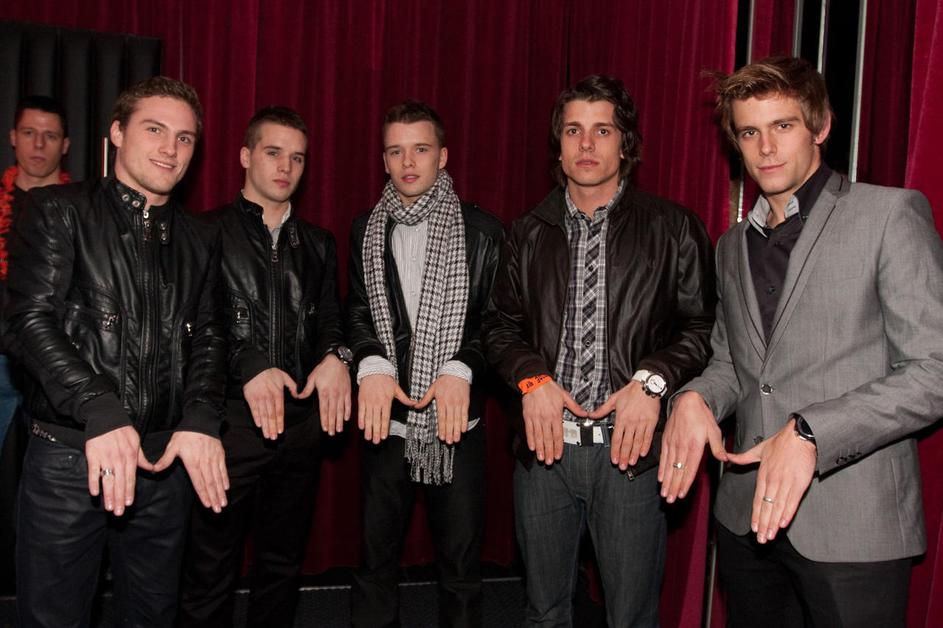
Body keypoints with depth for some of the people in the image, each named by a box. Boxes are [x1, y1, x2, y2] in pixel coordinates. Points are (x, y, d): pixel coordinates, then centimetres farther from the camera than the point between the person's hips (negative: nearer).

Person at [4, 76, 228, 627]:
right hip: (69, 454, -4)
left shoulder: (200, 241, 12)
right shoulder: (58, 211, -1)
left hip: (166, 458, 4)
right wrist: (101, 411, -25)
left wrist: (201, 418, -12)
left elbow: (207, 336, 7)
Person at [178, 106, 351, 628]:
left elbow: (329, 318, 12)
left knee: (283, 566, 16)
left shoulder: (317, 244, 15)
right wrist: (249, 366, -23)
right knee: (210, 573, 3)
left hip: (299, 423, 5)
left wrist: (336, 355, -10)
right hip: (229, 421, -4)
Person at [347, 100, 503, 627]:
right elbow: (357, 310, 5)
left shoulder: (482, 230, 1)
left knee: (462, 560, 9)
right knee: (377, 555, 12)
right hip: (387, 414, 2)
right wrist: (372, 364, -13)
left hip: (458, 415, -2)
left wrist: (461, 367, -18)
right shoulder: (367, 230, 9)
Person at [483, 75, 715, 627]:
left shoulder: (673, 228, 0)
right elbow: (502, 325, 12)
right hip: (545, 444, 3)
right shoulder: (530, 233, 9)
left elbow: (704, 326, -1)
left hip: (630, 448, -3)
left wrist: (653, 379, -15)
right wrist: (532, 376, -6)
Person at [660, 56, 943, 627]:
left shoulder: (890, 214, -6)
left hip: (852, 526, -5)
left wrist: (810, 434, -21)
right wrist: (696, 397, -2)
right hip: (747, 515, 6)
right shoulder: (734, 244, 14)